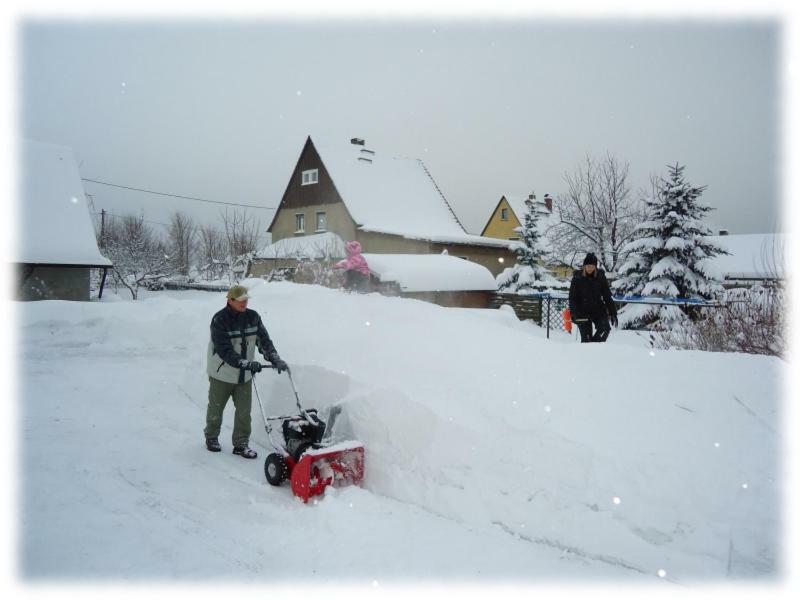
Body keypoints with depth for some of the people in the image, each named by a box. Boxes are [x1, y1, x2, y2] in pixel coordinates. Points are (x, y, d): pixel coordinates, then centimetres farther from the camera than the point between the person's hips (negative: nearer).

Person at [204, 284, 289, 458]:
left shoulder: (253, 317, -2)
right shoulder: (220, 320, -20)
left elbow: (264, 341, -2)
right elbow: (224, 350, -27)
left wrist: (275, 359, -17)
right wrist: (245, 363, -37)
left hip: (245, 375, 4)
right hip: (222, 373, -4)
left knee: (244, 410, 3)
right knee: (216, 408, 14)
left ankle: (241, 444, 15)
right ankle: (211, 437, 36)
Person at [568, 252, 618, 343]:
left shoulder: (600, 277, 2)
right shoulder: (577, 278, -3)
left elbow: (607, 295, 7)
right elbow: (572, 297, -1)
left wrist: (612, 313, 2)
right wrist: (574, 313, -11)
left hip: (598, 309, 1)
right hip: (583, 311, -1)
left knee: (605, 328, -23)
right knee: (586, 337, -5)